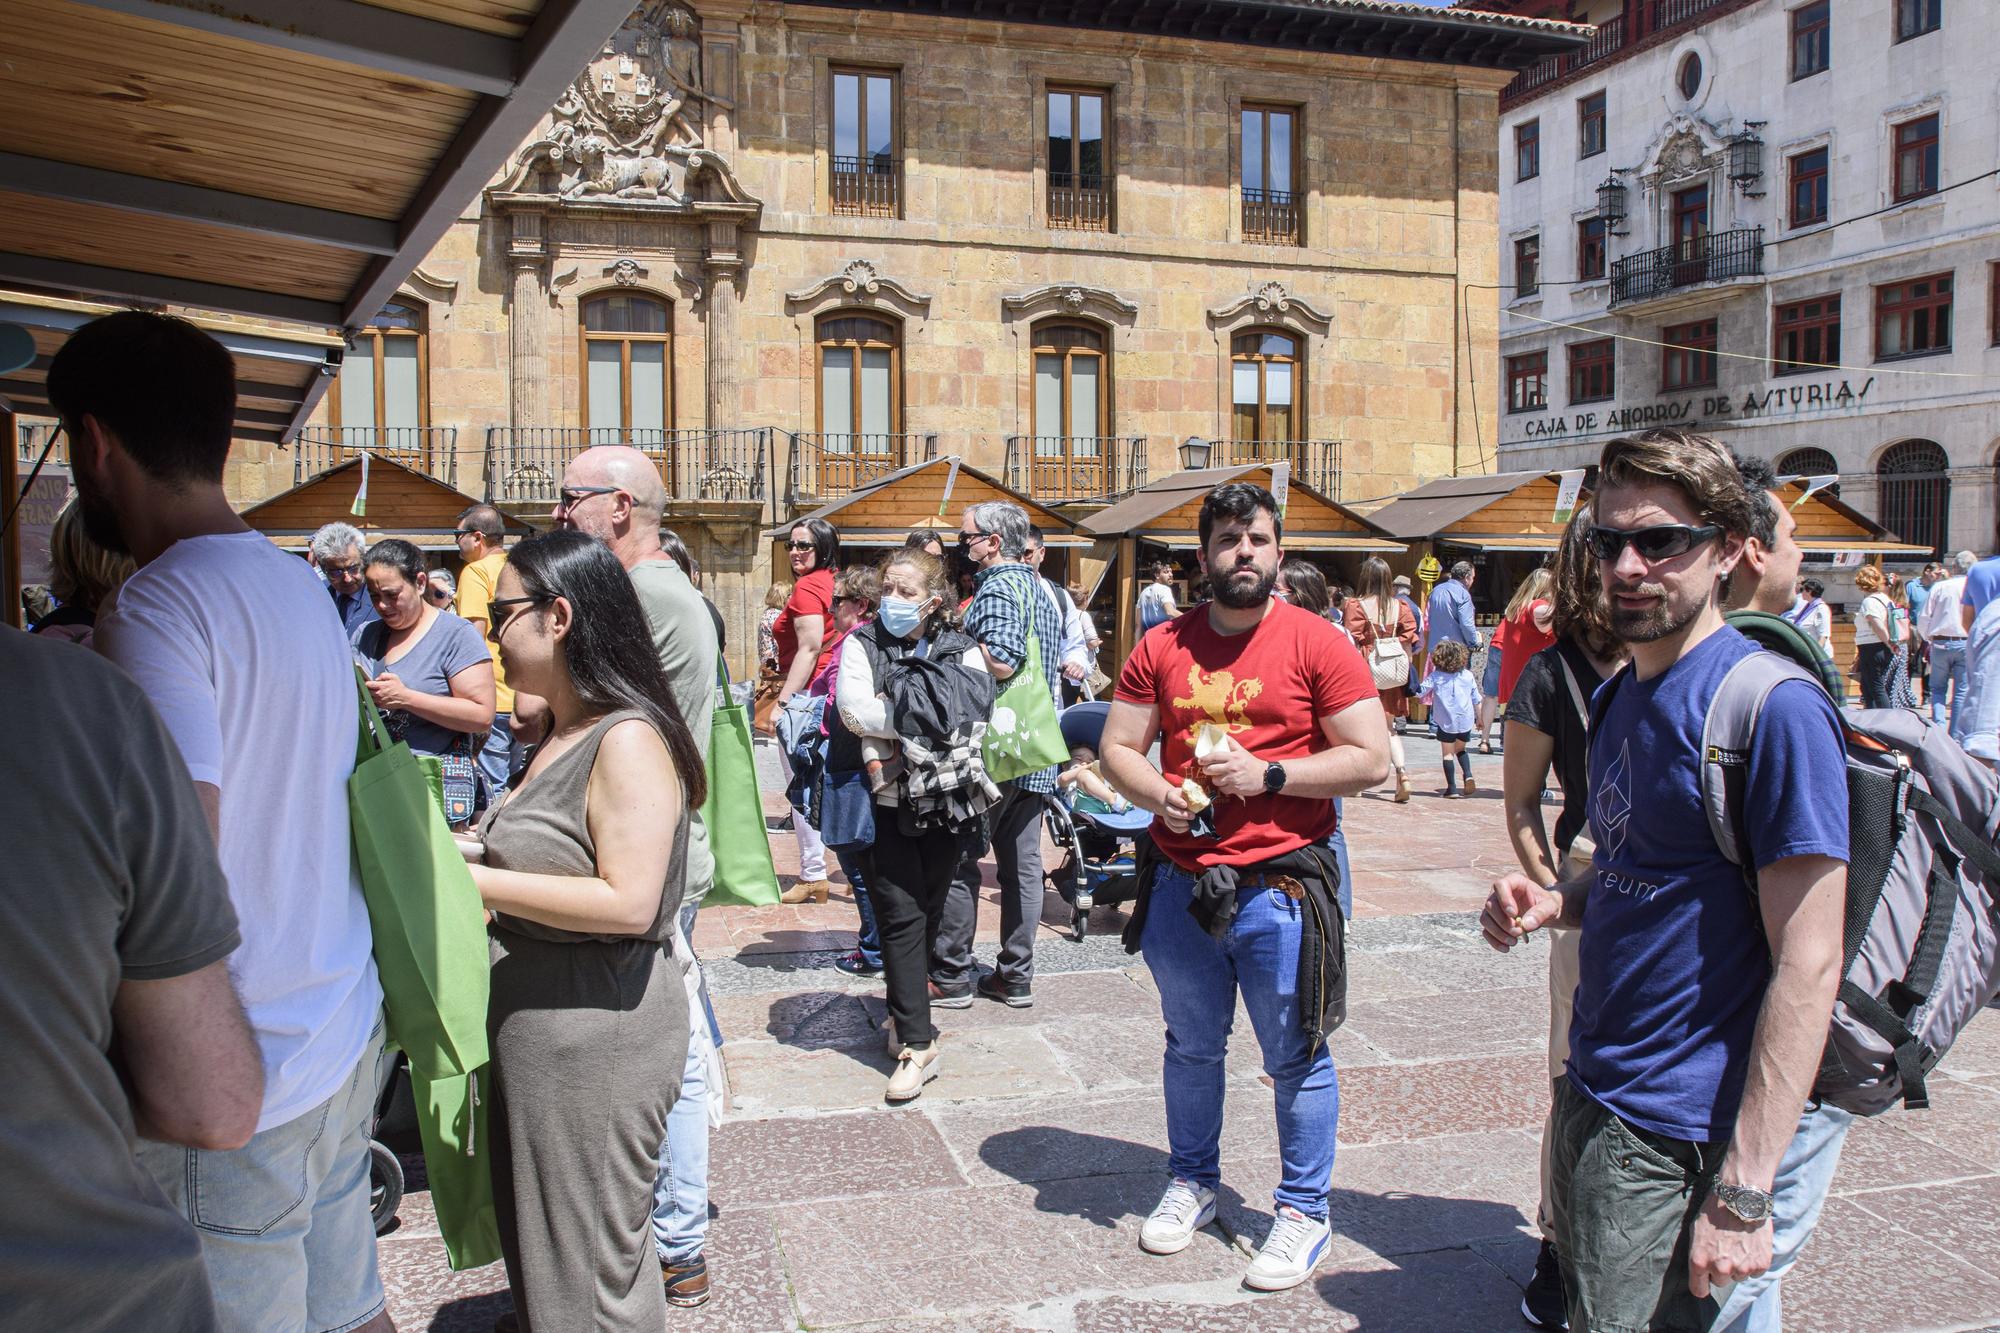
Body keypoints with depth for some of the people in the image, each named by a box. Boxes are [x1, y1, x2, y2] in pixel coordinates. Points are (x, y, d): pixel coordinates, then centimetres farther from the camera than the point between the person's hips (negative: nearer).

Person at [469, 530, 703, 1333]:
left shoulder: (629, 741, -21)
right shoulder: (562, 736, 9)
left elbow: (626, 901, -27)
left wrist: (476, 881, -22)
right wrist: (468, 852, 3)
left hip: (598, 1033, -9)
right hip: (538, 1021, 9)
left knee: (588, 1266, 7)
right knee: (540, 1240, 23)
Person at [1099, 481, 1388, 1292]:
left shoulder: (1317, 644, -5)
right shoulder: (1162, 647, 5)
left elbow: (1370, 760, -8)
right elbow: (1117, 748, 8)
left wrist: (1268, 776, -16)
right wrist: (1160, 795, -12)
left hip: (1278, 887, -3)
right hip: (1181, 883, 4)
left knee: (1296, 1058, 6)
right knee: (1191, 1048, 19)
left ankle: (1304, 1211, 24)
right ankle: (1192, 1184, 38)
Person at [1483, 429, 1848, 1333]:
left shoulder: (1773, 706, -19)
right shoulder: (1619, 698, 8)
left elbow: (1808, 965, -21)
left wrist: (1744, 1191, -23)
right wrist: (1551, 904, -2)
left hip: (1673, 1134, -8)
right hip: (1591, 1095, 9)